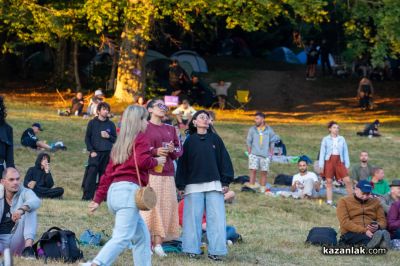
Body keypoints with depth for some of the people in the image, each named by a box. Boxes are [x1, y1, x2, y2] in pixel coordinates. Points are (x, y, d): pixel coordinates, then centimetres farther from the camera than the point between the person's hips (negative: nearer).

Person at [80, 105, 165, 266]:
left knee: (142, 237, 16)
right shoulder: (141, 138, 3)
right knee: (122, 237, -18)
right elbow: (142, 161, -15)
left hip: (114, 191, 9)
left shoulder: (120, 143, 24)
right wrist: (156, 161, 4)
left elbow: (108, 173, 20)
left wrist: (98, 199, 19)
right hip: (129, 190, -9)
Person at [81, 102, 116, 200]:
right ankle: (87, 196, -11)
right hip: (95, 153, -2)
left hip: (108, 154, 2)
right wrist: (91, 151, -6)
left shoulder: (111, 124, 11)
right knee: (91, 174, -11)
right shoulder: (92, 123, 6)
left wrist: (108, 136, -6)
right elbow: (87, 138, 5)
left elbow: (115, 139, 15)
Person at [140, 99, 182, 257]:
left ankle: (158, 243, 5)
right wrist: (155, 151, -19)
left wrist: (173, 150, -5)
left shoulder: (170, 129, 18)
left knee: (166, 207, 0)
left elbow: (179, 149, 17)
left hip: (167, 174, 5)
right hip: (149, 173, -5)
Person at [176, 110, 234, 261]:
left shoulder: (215, 139, 8)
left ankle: (215, 250, 2)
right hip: (193, 186, -1)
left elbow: (224, 161, 8)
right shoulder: (190, 141, 5)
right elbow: (182, 163, 5)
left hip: (214, 185, 1)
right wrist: (180, 186, 1)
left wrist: (226, 182, 2)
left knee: (216, 218, -3)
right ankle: (192, 249, 9)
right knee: (193, 218, 1)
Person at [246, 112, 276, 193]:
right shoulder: (252, 130, 5)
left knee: (264, 172, 1)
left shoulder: (269, 130, 6)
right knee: (253, 170, -12)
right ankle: (252, 185, -11)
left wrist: (271, 154, 3)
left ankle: (262, 188, 6)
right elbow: (249, 142, 8)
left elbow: (272, 143, 10)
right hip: (254, 154, 0)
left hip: (265, 155, 0)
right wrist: (249, 153, 0)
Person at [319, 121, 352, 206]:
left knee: (347, 180, -6)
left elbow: (345, 152, 9)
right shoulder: (326, 139, 3)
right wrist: (321, 166, -2)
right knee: (329, 182, 2)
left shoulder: (342, 139, 7)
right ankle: (329, 202, 8)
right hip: (329, 161, -1)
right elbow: (322, 152, 3)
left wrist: (347, 165, 6)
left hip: (339, 161, 1)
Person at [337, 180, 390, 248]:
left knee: (383, 232, -35)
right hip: (351, 234, -2)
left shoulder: (375, 202, 21)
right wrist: (364, 231, -20)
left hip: (371, 233, 2)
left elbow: (382, 220, 14)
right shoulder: (344, 201, 8)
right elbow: (345, 222, -6)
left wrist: (378, 227, -13)